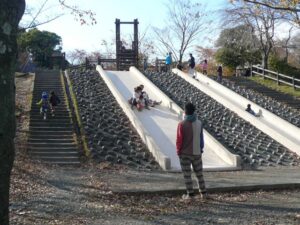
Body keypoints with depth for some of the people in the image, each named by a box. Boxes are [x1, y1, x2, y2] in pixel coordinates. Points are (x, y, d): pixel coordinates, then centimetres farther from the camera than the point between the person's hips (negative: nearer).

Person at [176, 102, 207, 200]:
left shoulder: (182, 124, -15)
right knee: (199, 173, 15)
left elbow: (179, 140, -12)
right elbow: (201, 138, 6)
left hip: (185, 153, -4)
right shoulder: (199, 123, -2)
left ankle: (190, 194, 7)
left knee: (187, 174, 5)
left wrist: (178, 151, 2)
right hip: (197, 152, 4)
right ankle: (203, 193, 21)